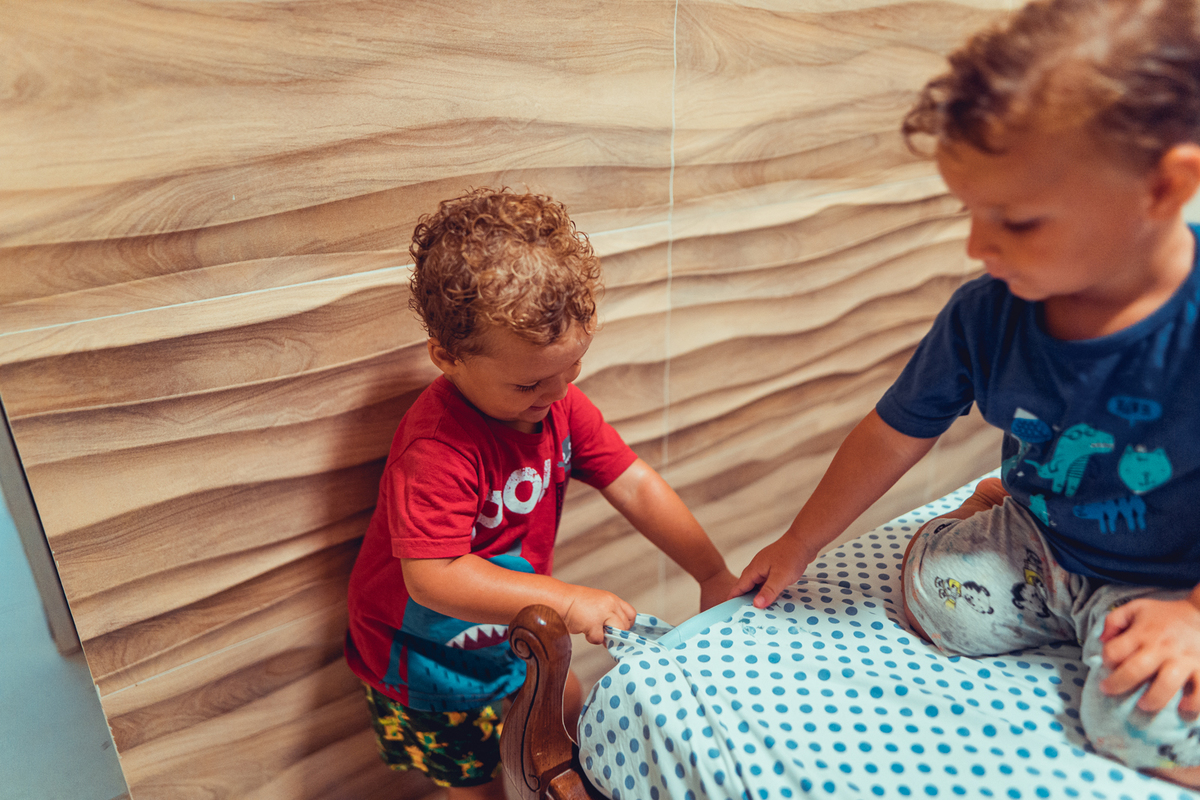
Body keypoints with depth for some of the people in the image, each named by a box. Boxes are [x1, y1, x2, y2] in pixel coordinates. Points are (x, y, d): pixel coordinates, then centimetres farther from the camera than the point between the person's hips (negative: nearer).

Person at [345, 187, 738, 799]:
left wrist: (713, 572, -16)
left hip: (507, 630, 7)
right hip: (424, 656, -7)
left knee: (569, 711, 26)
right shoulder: (437, 449, -37)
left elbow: (634, 485, -11)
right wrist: (567, 601, -42)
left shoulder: (560, 403, -13)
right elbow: (432, 578, -40)